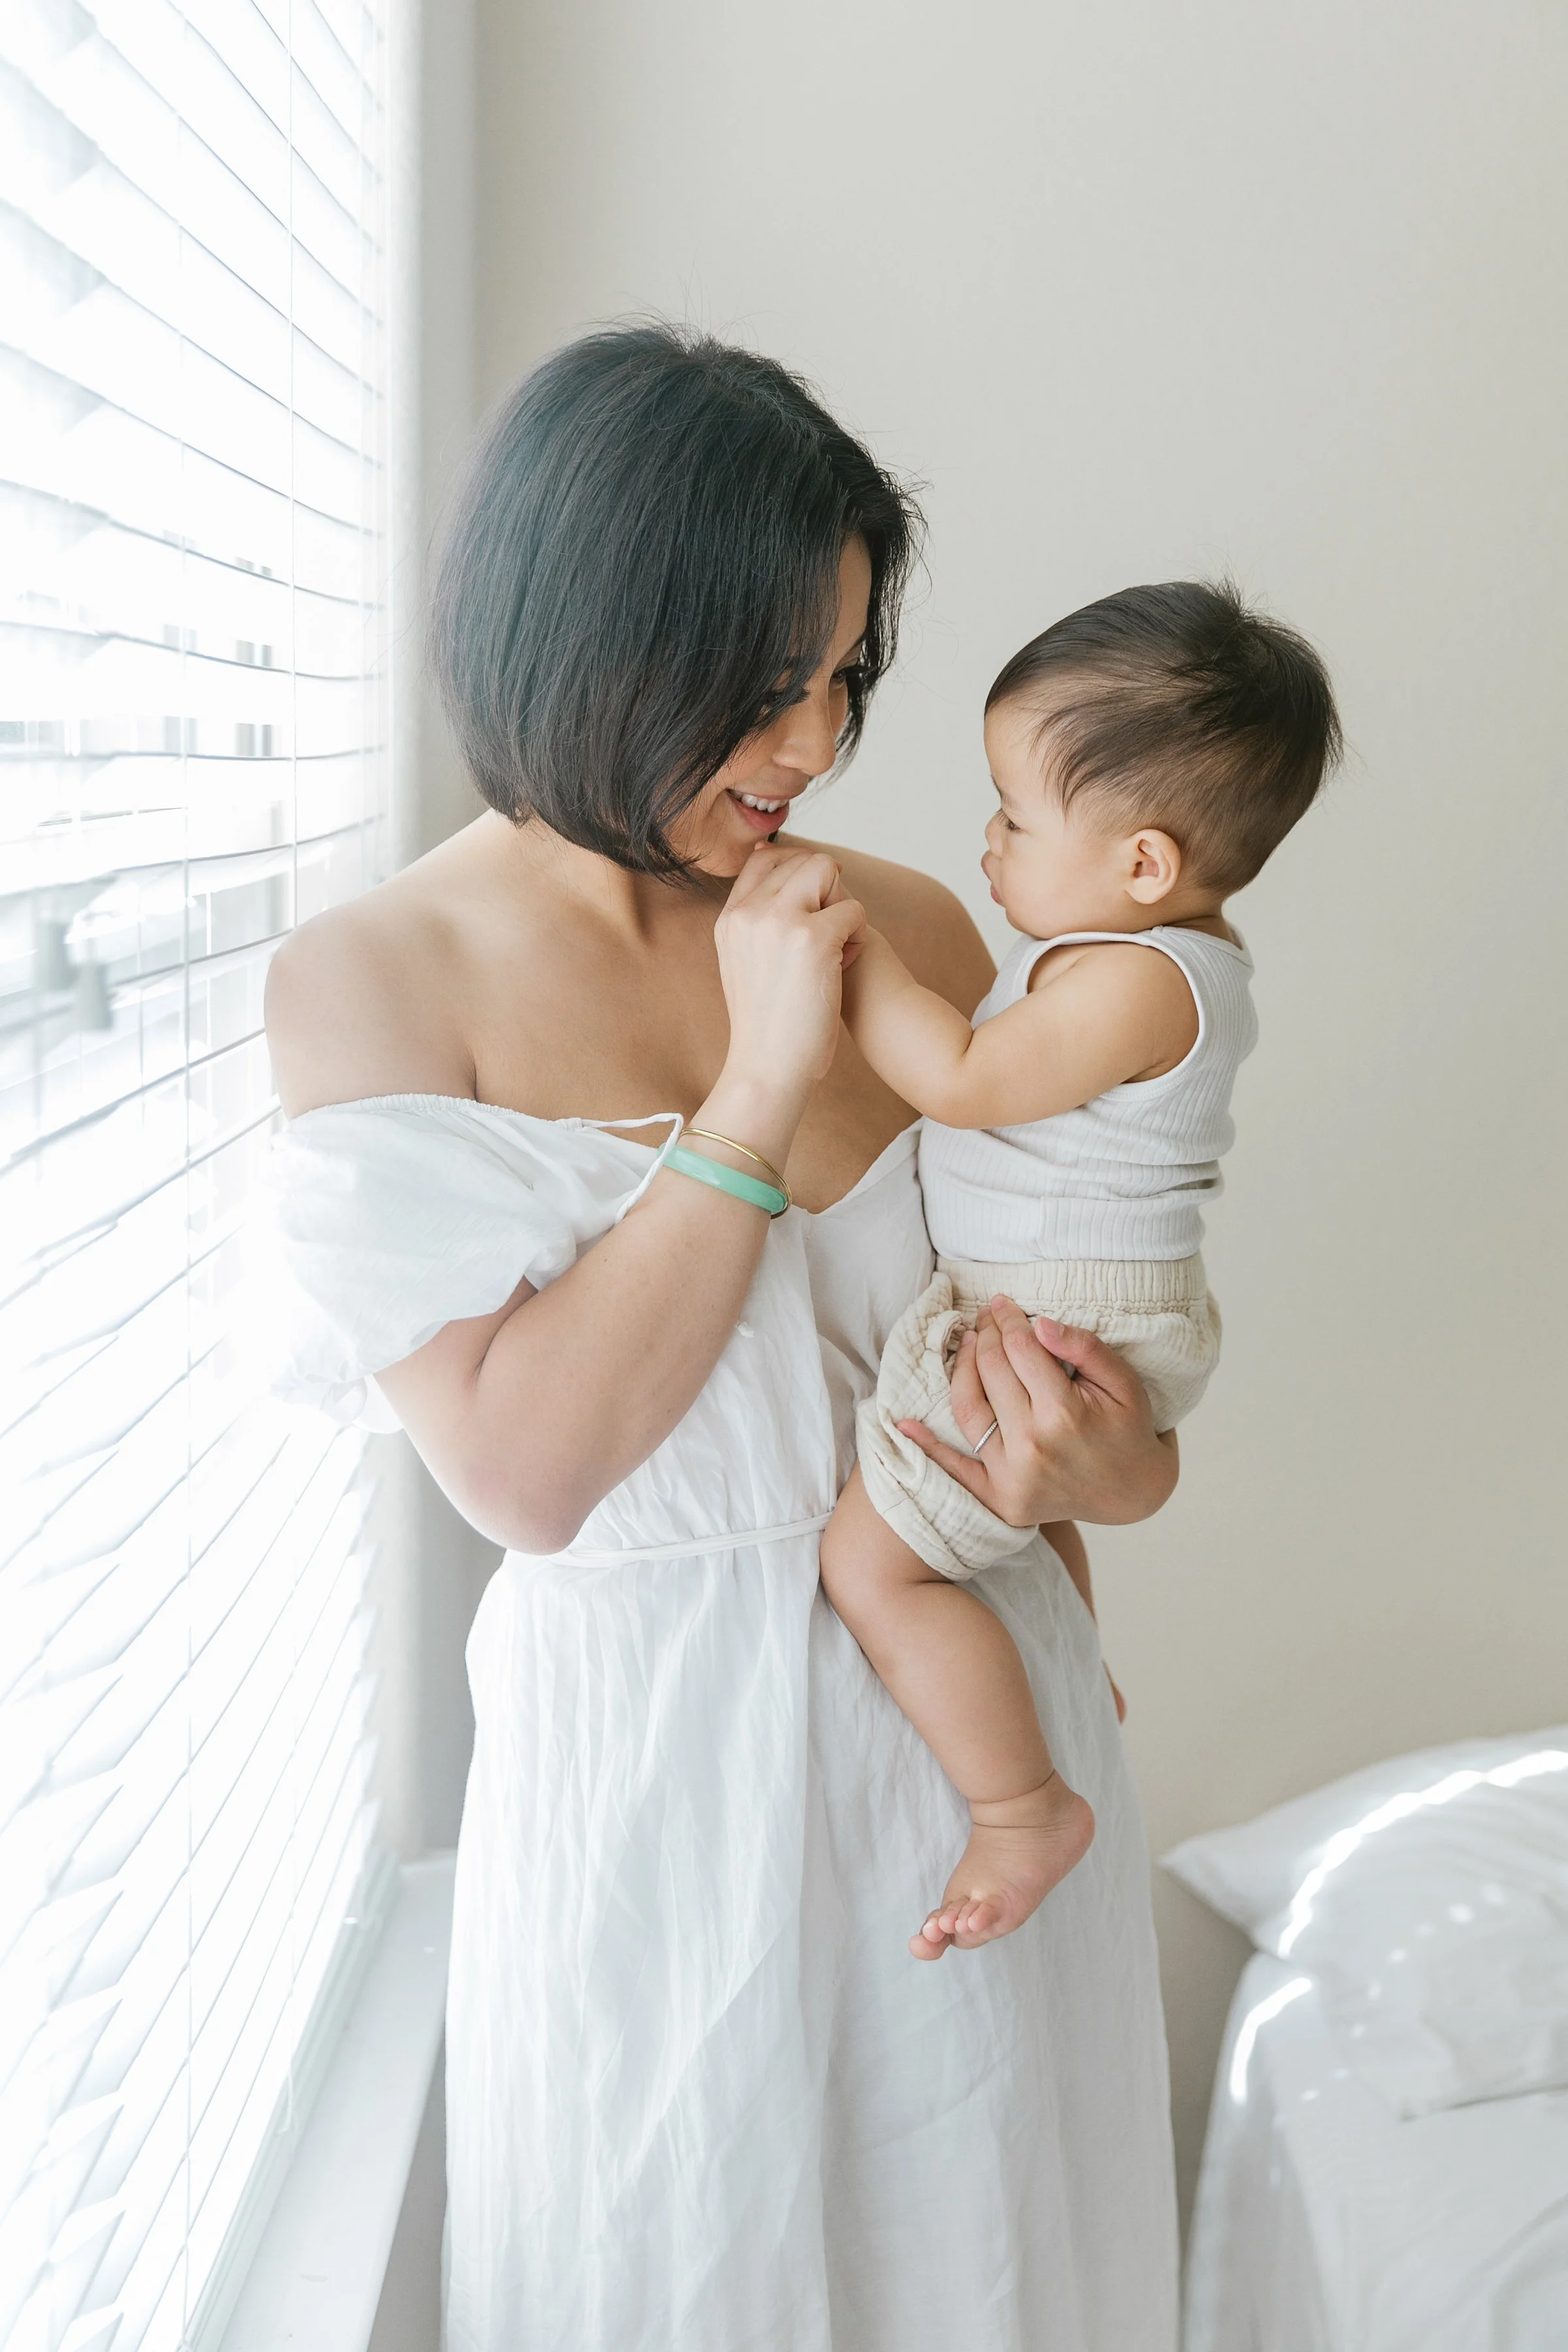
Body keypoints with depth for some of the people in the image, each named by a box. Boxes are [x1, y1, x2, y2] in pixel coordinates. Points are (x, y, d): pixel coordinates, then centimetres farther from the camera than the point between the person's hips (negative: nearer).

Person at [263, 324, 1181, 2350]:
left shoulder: (909, 931, -3)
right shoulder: (373, 981, -11)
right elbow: (521, 1465, -20)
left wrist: (1102, 1462, -9)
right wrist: (764, 1082, -21)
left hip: (973, 1702, 3)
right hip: (652, 1762, -3)